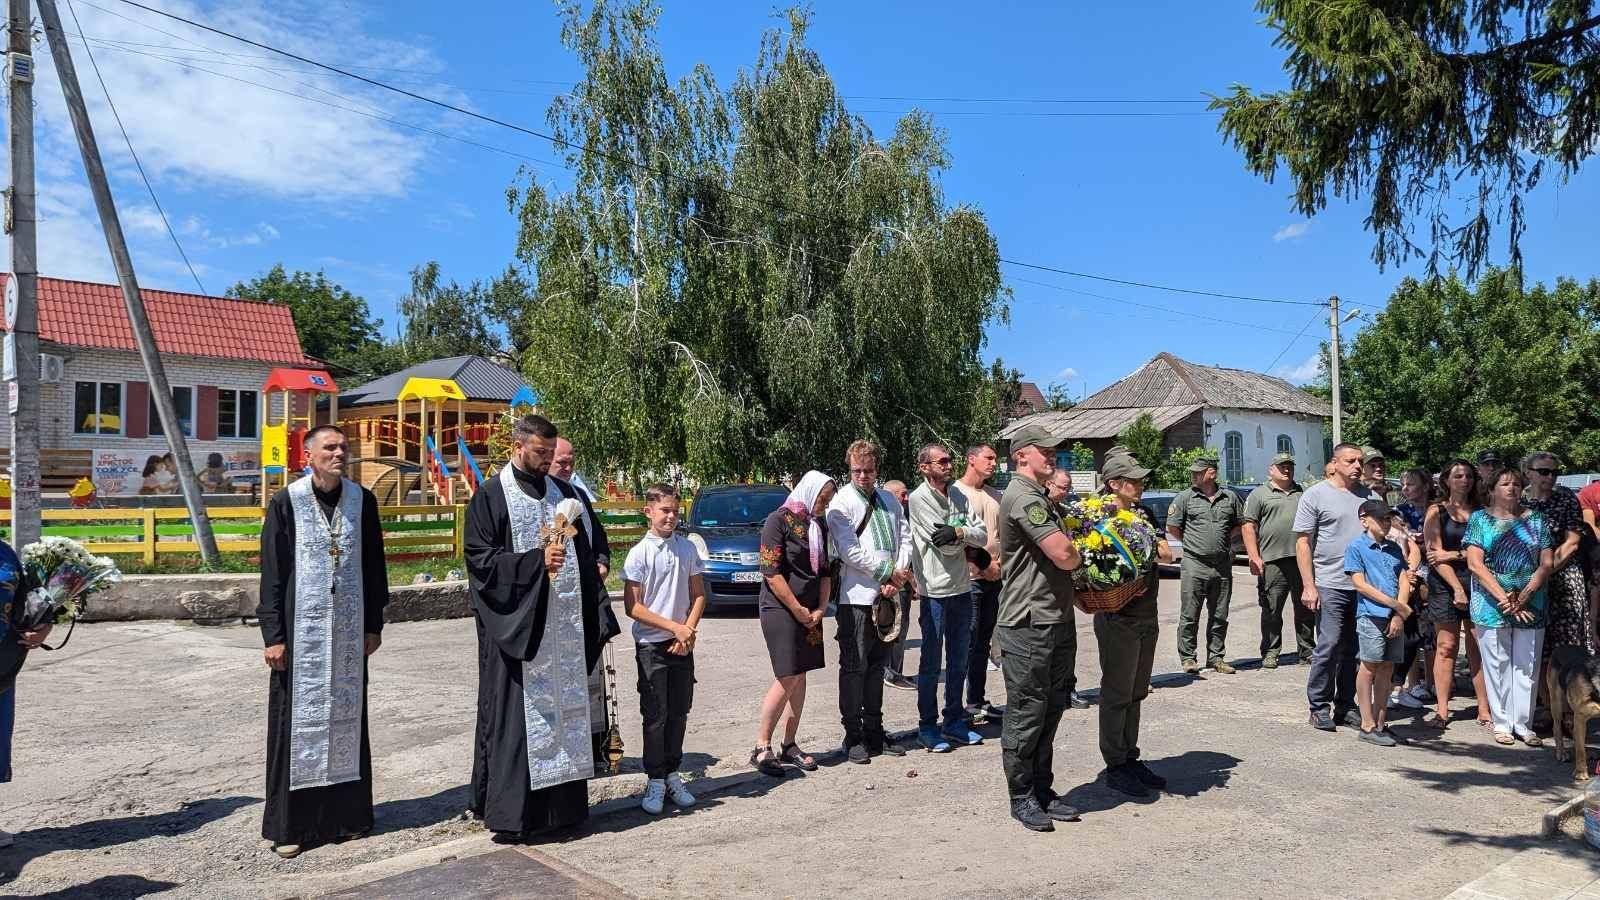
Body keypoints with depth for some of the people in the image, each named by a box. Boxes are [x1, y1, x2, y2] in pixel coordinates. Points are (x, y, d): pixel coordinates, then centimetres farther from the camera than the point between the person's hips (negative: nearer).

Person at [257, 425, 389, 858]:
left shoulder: (361, 500, 4)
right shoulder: (286, 503, -4)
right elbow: (271, 573, -4)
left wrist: (374, 624, 6)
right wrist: (273, 635, -8)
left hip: (349, 629, 3)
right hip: (302, 628, -3)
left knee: (346, 716, 9)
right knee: (298, 719, 3)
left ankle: (345, 811, 20)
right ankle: (290, 823, 14)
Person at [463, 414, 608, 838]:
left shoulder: (565, 493, 12)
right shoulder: (490, 496, -3)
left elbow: (586, 552, 17)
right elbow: (480, 558, -10)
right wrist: (537, 560, -18)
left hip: (563, 625, 5)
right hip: (516, 624, -5)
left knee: (562, 706, 9)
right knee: (514, 714, -3)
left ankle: (561, 803, 17)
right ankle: (509, 810, 6)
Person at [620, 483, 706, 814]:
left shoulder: (687, 548, 4)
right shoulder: (639, 553, -8)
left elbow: (699, 594, 8)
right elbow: (632, 606, -10)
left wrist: (688, 631, -6)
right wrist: (674, 627, -13)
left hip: (682, 645, 4)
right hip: (651, 646, -4)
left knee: (679, 712, 9)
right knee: (655, 715, 1)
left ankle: (672, 775, 22)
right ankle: (655, 780, 12)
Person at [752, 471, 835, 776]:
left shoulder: (819, 525, 13)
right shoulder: (778, 520, -10)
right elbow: (772, 573, -16)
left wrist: (820, 609, 2)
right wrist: (799, 611, -14)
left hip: (810, 613, 7)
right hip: (780, 610, -7)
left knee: (799, 677, 9)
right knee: (787, 679, -10)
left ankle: (789, 745, 18)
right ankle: (761, 748, 1)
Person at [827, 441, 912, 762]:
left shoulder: (889, 501, 14)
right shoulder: (841, 503, -5)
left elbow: (905, 539, 9)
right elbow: (850, 550, -13)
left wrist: (898, 576, -6)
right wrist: (888, 572, -11)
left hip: (887, 595, 6)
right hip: (856, 596, -6)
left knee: (877, 664, 13)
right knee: (854, 667, -1)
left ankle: (874, 731, 23)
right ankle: (853, 736, 9)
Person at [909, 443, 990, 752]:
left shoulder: (959, 496, 9)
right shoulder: (919, 498, -10)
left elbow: (982, 535, 0)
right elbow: (945, 543, -17)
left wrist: (958, 532, -16)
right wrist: (966, 533, -3)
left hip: (962, 588, 6)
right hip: (935, 590, -6)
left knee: (958, 661, 14)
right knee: (930, 663, 3)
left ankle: (954, 721, 27)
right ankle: (927, 726, 14)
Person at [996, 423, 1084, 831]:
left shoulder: (1041, 499, 19)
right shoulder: (1023, 497, -16)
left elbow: (1066, 550, 24)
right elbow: (1064, 555, -22)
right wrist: (1078, 552, 0)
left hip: (1057, 621, 10)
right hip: (1029, 625, -10)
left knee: (1051, 709, 15)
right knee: (1027, 713, 1)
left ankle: (1042, 790, 27)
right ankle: (1022, 798, 14)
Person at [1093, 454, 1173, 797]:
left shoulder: (1144, 514, 12)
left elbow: (1167, 553, 4)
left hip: (1147, 615, 8)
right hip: (1118, 618, -8)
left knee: (1136, 692, 16)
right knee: (1117, 694, 1)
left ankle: (1131, 758, 26)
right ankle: (1115, 767, 11)